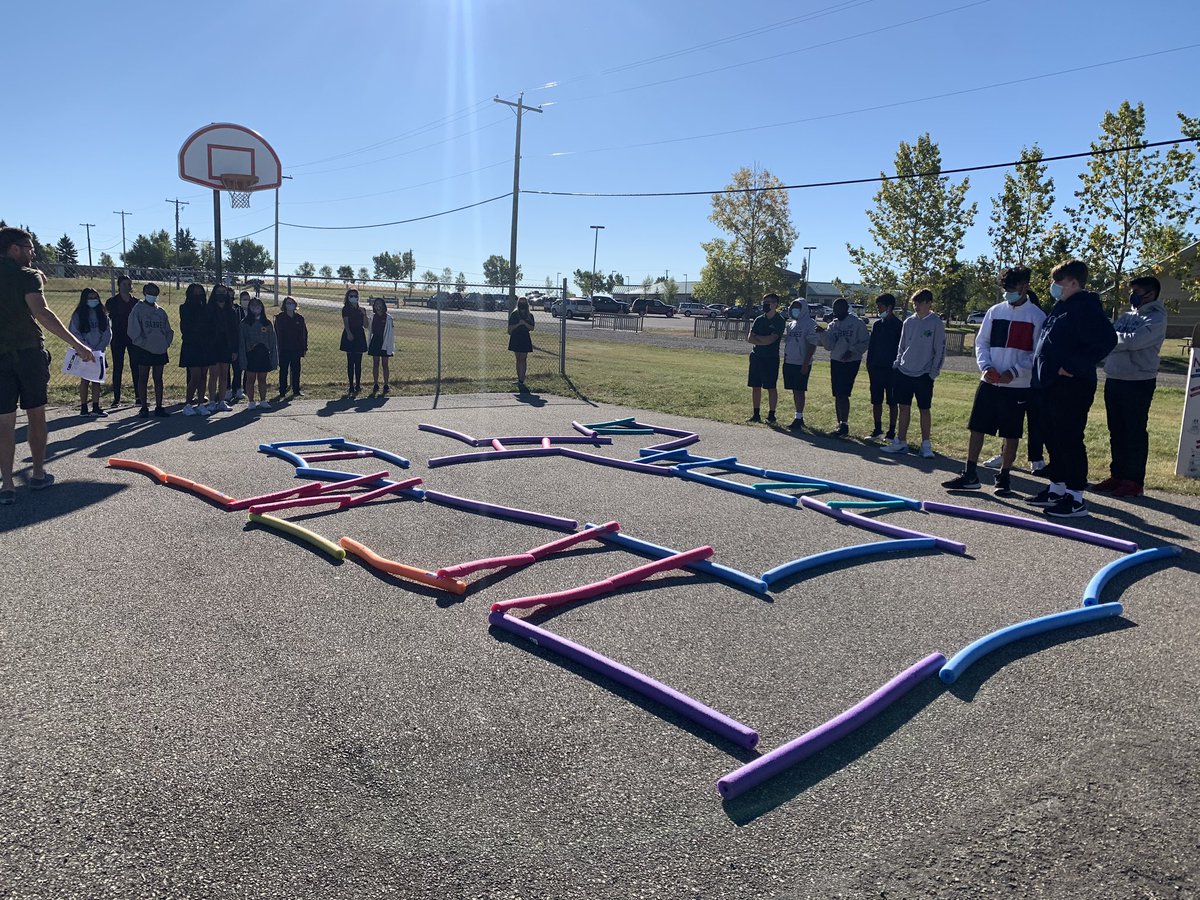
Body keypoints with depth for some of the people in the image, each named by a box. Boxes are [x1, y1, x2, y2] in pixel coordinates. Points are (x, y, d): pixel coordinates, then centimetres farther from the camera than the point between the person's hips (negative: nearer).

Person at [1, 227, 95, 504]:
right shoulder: (28, 276, -6)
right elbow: (41, 312, -21)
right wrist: (76, 344, -26)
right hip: (29, 351, -3)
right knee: (36, 413, 10)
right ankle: (39, 474, 20)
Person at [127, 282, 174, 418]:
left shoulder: (161, 311, 13)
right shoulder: (138, 309, -1)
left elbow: (168, 330, 15)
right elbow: (134, 330, -7)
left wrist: (166, 342, 2)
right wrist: (141, 342, -12)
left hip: (160, 349, 4)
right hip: (144, 349, -4)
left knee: (158, 379, 7)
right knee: (143, 379, 1)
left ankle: (159, 407, 11)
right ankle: (144, 407, 5)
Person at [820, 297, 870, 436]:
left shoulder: (857, 323, -5)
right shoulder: (833, 325, 11)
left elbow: (865, 342, -6)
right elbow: (829, 346, 4)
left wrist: (852, 351, -18)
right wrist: (823, 334, -11)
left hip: (851, 362, -6)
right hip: (835, 362, 6)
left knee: (843, 394, -12)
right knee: (837, 395, 8)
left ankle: (844, 425, -8)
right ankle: (840, 424, 15)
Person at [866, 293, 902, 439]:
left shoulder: (897, 325, -6)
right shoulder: (877, 324, 11)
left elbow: (900, 347, -7)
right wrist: (869, 364, 8)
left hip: (891, 368, -6)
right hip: (876, 367, 6)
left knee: (892, 402, 2)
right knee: (876, 401, 9)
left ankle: (891, 431, 9)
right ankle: (877, 429, 18)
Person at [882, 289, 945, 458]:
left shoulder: (936, 323, -6)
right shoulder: (908, 322, 6)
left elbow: (940, 350, -6)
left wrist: (933, 373, -9)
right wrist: (897, 364, 6)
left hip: (924, 374, -4)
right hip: (904, 372, 4)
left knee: (924, 409, 3)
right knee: (904, 407, 8)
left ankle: (926, 445, 11)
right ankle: (900, 442, 15)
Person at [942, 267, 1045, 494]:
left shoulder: (1037, 316, -4)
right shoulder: (995, 311, 7)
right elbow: (981, 342, 8)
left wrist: (1014, 372, -17)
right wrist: (986, 366, -8)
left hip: (1017, 386, -3)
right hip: (989, 382, 3)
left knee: (1011, 433, 5)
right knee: (976, 427, 4)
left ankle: (1004, 477, 18)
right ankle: (969, 475, 13)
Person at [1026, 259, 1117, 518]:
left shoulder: (1086, 307, -12)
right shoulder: (1060, 307, 17)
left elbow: (1106, 340, -23)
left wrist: (1073, 366, -22)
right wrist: (1042, 374, 15)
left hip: (1072, 387, -10)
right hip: (1051, 385, 10)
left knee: (1069, 440, -6)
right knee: (1054, 438, 15)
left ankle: (1076, 498, 0)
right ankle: (1057, 488, 26)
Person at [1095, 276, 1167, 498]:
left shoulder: (1156, 318, -8)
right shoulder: (1128, 316, 14)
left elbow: (1133, 341, -21)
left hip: (1138, 382, -7)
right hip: (1114, 379, 7)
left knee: (1135, 432, -1)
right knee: (1116, 431, 12)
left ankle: (1134, 481, 5)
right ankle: (1117, 474, 22)